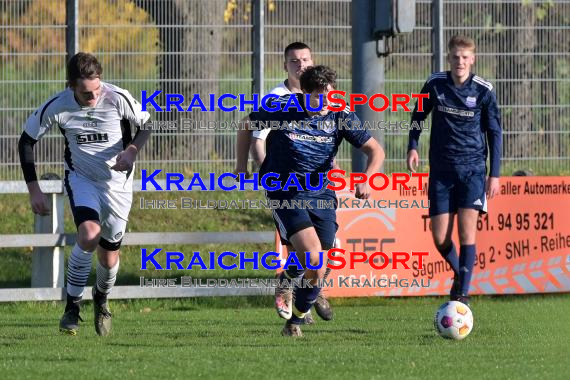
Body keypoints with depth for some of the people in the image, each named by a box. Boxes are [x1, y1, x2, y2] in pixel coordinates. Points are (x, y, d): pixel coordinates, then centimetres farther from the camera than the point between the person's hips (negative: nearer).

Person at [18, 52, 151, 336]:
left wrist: (131, 151, -21)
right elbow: (26, 141, -4)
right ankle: (72, 307, -18)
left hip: (117, 183, 1)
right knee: (89, 234, -29)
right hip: (80, 179, -1)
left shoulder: (118, 99, -19)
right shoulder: (56, 107, -18)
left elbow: (147, 124, -1)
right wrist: (33, 189, -8)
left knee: (109, 256, 6)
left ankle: (101, 299, 41)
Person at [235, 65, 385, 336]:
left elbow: (375, 151, -4)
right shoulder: (281, 109, -11)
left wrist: (367, 180, -23)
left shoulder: (340, 117, -6)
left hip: (322, 194, 3)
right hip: (285, 193, -3)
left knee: (318, 271, 0)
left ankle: (295, 322, 22)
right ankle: (286, 281, 9)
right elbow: (248, 124, 9)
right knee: (311, 256, -24)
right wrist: (242, 165, 9)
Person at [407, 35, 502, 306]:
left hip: (473, 169, -2)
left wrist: (494, 174, -1)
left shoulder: (483, 90, -5)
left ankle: (462, 294, -9)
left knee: (466, 231, -14)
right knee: (440, 238, -1)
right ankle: (459, 273, 29)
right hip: (441, 170, 2)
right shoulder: (435, 85, -1)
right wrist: (412, 146, 0)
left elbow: (494, 132, 3)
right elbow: (418, 116, 15)